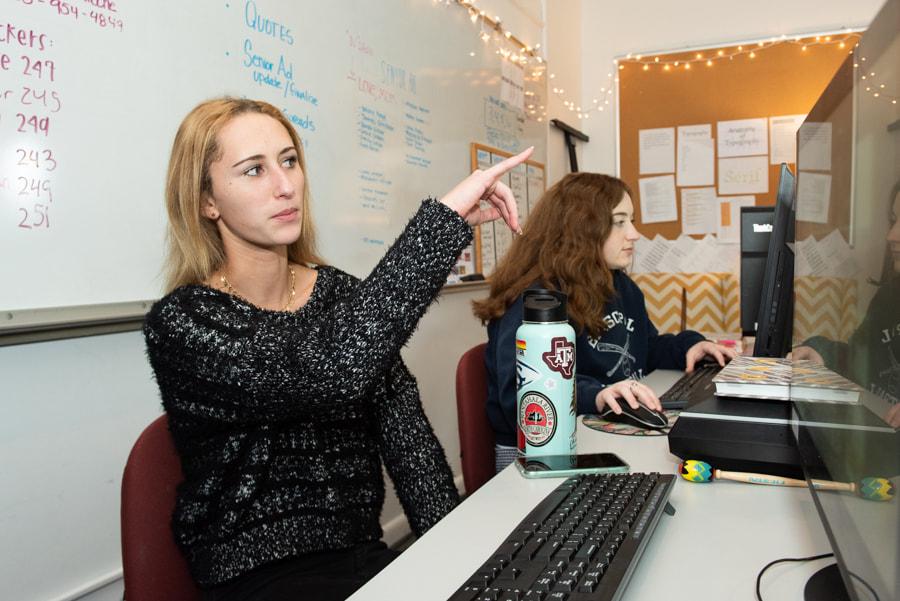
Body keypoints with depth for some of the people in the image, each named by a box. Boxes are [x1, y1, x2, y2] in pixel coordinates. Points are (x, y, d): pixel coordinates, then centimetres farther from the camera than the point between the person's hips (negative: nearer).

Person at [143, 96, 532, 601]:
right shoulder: (181, 322, -13)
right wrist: (446, 215, -28)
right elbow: (326, 376, -30)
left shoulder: (340, 292, 4)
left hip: (365, 556, 5)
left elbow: (404, 426, -4)